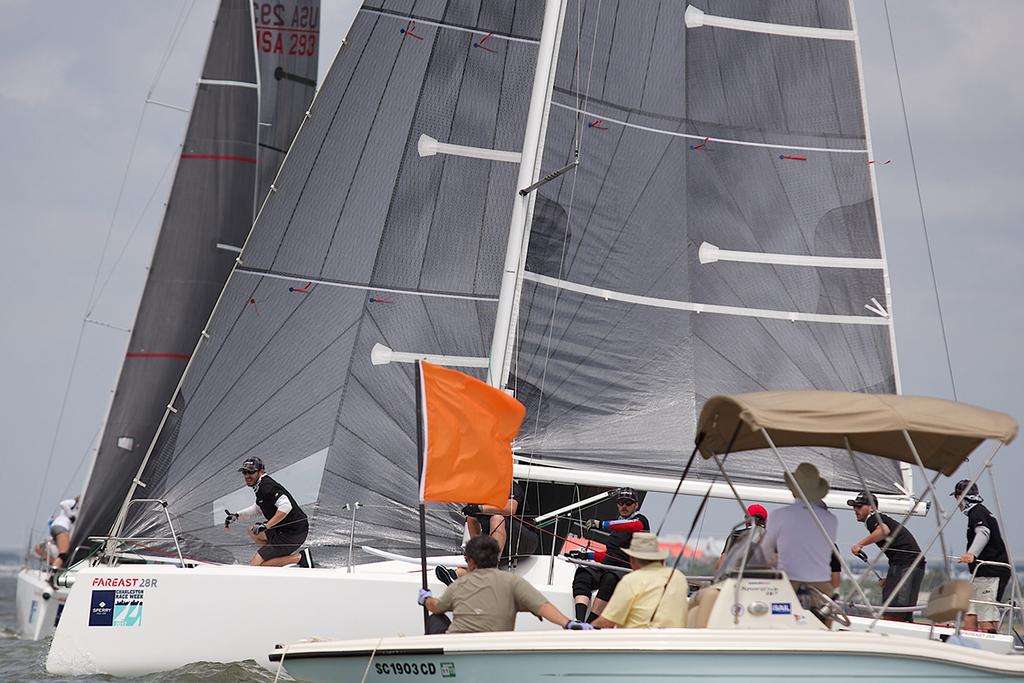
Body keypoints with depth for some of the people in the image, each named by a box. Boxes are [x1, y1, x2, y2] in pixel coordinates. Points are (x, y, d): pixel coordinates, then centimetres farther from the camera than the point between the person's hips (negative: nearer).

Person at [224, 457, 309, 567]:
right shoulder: (261, 485, 14)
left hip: (293, 534, -10)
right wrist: (237, 516, 17)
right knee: (253, 532, 26)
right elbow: (258, 510, 29)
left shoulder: (266, 487, -19)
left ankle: (298, 558, -7)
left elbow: (285, 507, -32)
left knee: (255, 565, -8)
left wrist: (265, 526, -31)